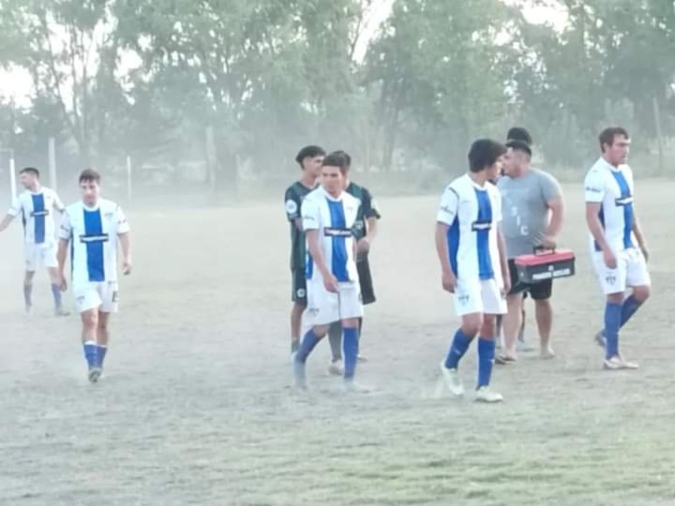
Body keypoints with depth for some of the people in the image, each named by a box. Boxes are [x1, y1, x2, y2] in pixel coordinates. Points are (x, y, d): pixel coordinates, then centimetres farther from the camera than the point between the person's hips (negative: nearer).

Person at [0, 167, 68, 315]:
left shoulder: (50, 194, -1)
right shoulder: (22, 198, -3)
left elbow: (62, 210, 13)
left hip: (49, 240, 0)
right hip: (31, 242, 0)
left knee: (54, 271, -9)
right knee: (29, 273, 9)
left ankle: (58, 306, -7)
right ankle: (28, 304, 26)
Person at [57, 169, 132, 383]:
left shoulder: (112, 210, -2)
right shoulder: (71, 213, -1)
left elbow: (123, 234, -9)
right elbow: (63, 243, 8)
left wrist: (127, 257, -28)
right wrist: (60, 272, 11)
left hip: (107, 276, 2)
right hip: (83, 278, -2)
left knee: (103, 323, 10)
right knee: (90, 320, -16)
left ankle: (99, 365, 23)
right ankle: (92, 365, -20)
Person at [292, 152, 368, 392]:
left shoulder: (352, 203, 6)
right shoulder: (312, 202, -12)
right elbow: (312, 242, -17)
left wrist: (351, 268, 15)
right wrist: (325, 273, -24)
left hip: (347, 274, 5)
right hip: (321, 275, -5)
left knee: (352, 323, -1)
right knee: (321, 327, 1)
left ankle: (349, 379, 3)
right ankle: (299, 360, 29)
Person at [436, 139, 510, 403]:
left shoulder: (493, 193, 11)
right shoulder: (456, 191, -10)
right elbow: (441, 232, -10)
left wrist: (505, 271, 17)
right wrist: (446, 271, -15)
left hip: (489, 270, 7)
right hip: (465, 271, -7)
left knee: (489, 324, 4)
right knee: (473, 323, -14)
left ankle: (483, 386, 10)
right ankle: (450, 365, 13)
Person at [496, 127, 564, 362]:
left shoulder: (542, 180, -5)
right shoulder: (502, 183, 12)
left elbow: (558, 208, -12)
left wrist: (552, 235, -24)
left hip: (537, 253, -3)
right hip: (510, 254, 3)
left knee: (542, 299, 10)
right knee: (512, 299, -9)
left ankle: (545, 345, 24)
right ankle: (509, 348, -15)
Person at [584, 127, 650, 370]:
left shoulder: (625, 172, 10)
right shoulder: (597, 176, -17)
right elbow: (592, 216, -20)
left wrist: (641, 241, 18)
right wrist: (606, 250, -23)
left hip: (629, 245, 8)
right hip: (609, 247, -8)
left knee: (642, 291, 6)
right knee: (616, 296, -6)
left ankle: (607, 334, 20)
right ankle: (612, 355, 2)